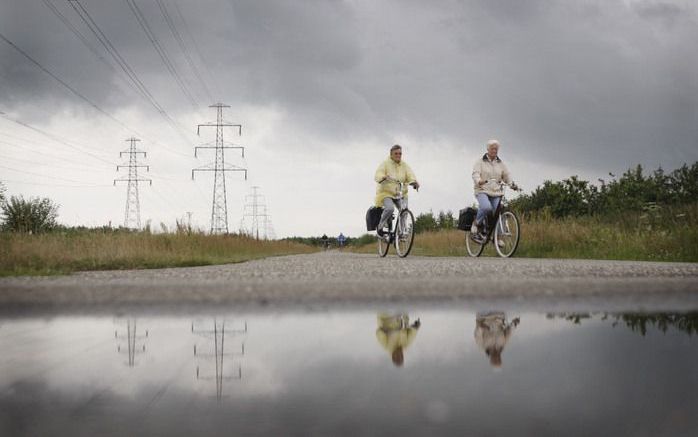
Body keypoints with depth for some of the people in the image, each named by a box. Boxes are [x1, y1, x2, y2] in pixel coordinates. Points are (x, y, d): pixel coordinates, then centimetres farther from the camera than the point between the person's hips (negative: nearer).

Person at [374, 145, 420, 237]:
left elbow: (410, 175, -7)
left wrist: (414, 182, -30)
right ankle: (380, 227, -7)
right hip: (386, 193, -4)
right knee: (389, 208, -29)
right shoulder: (385, 164, -4)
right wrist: (384, 177, -42)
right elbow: (378, 174, -18)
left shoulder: (404, 165, 7)